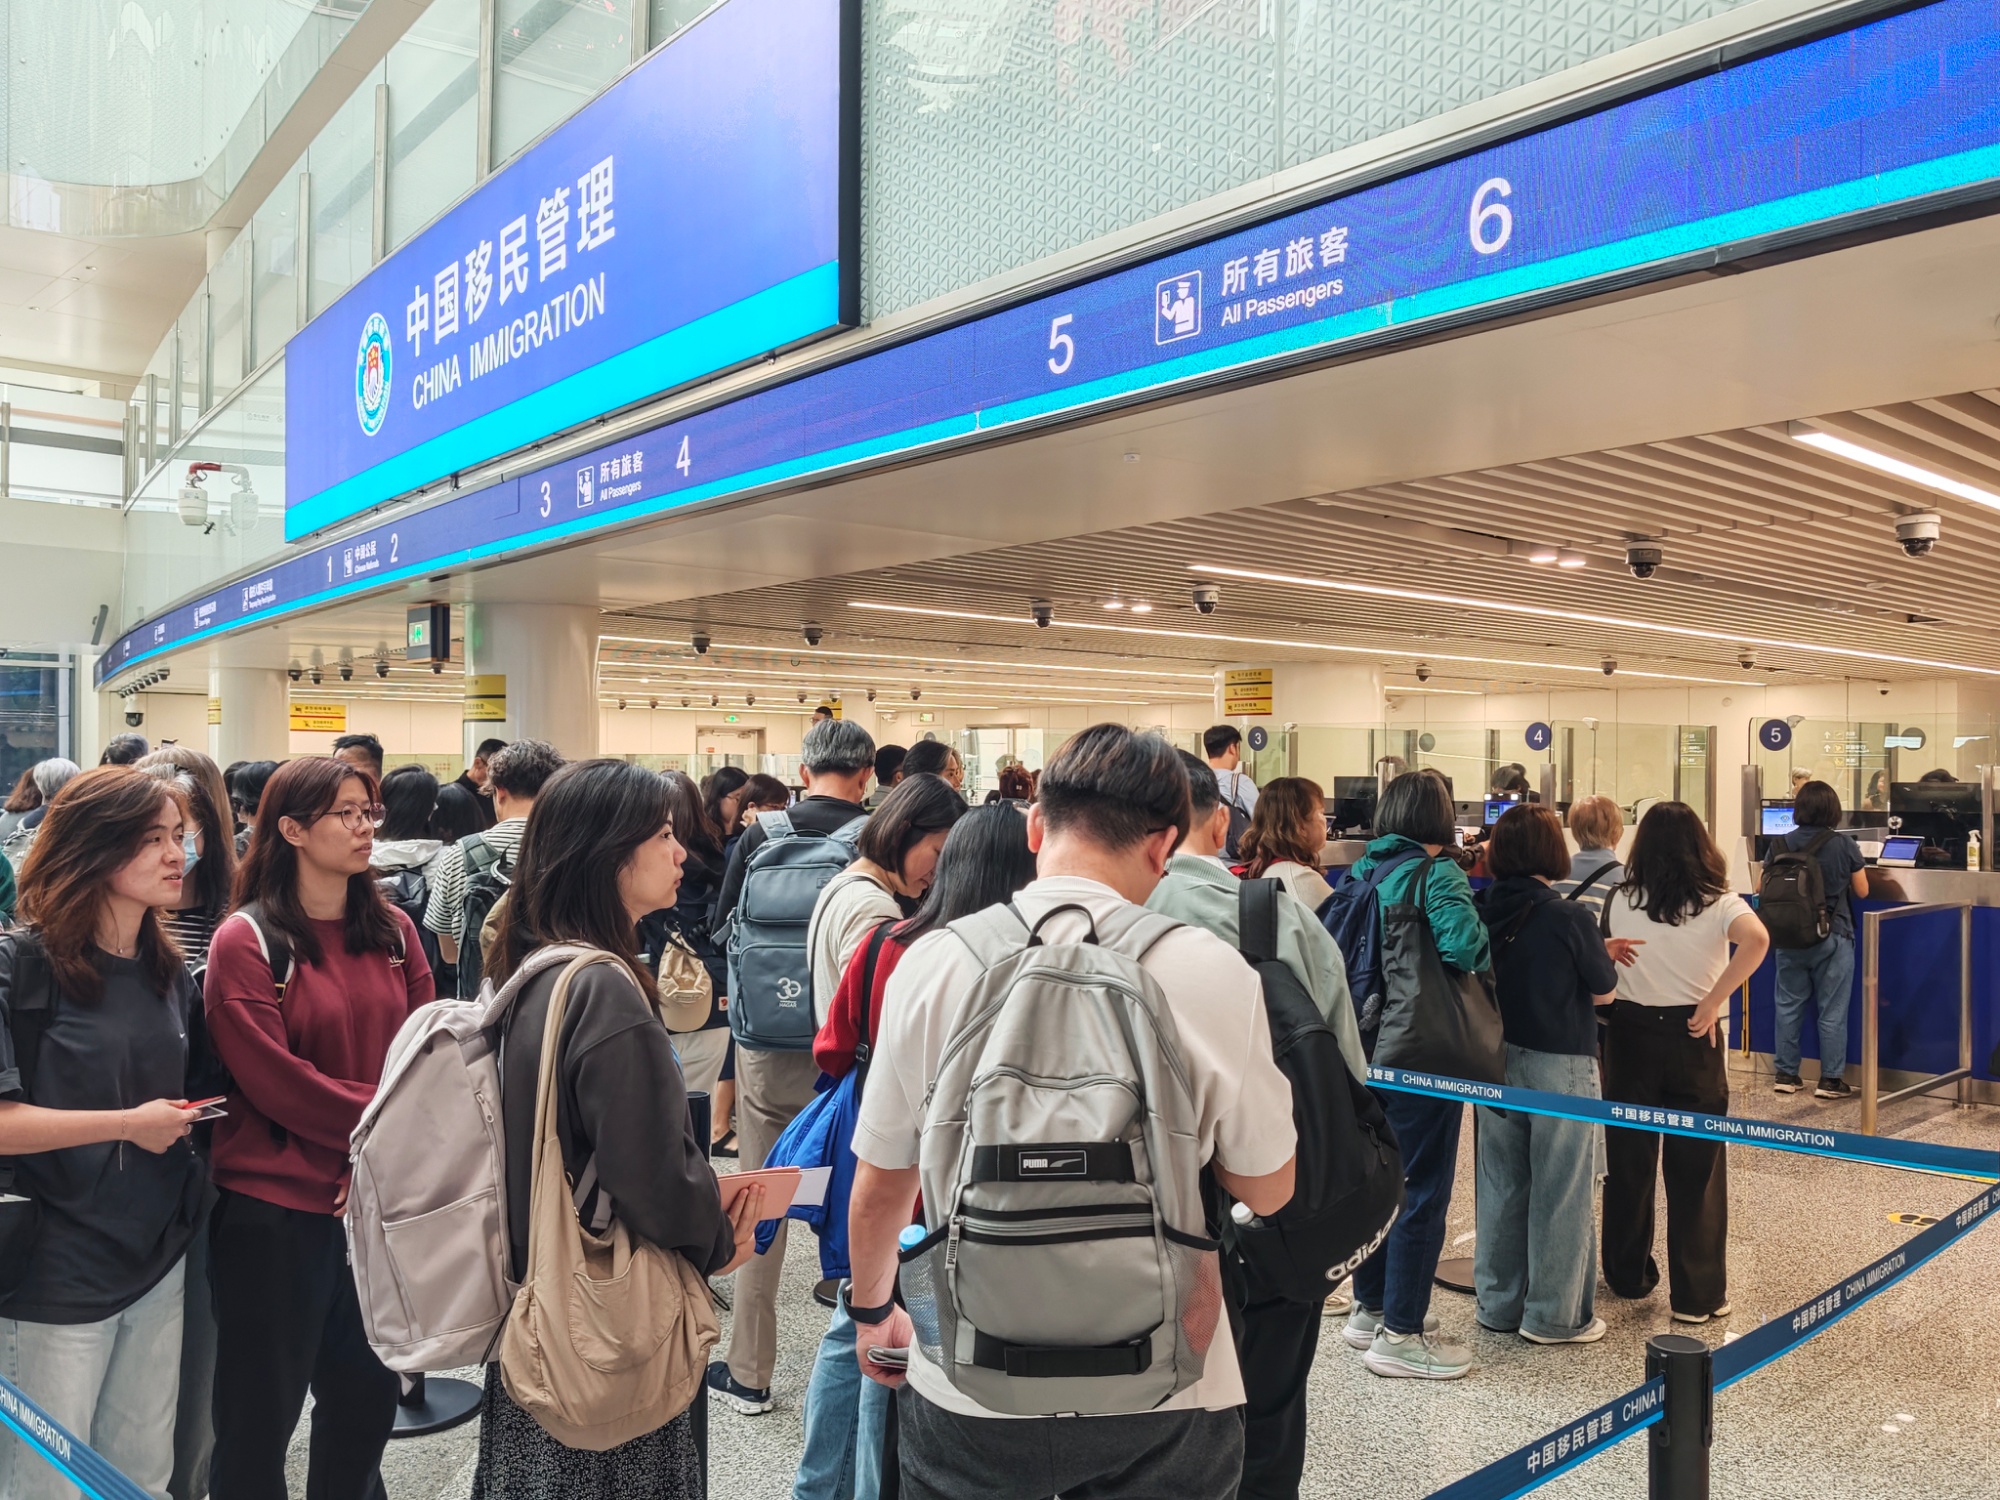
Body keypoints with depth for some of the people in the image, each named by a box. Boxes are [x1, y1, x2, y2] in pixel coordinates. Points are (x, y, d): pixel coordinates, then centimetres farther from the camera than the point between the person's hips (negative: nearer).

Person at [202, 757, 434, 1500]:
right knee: (261, 1410, 10)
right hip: (274, 1209, -5)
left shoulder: (394, 932, 5)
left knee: (367, 1393, 18)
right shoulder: (246, 943, -10)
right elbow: (274, 1079, -16)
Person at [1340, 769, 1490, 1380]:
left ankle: (1370, 1308, 31)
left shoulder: (1361, 872, 4)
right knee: (1421, 1188, 3)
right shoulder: (1436, 875, -15)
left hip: (1366, 1047, 7)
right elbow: (1461, 944, -29)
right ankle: (1400, 1334, 11)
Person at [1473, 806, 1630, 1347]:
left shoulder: (1485, 910, -3)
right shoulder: (1569, 918, -17)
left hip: (1497, 1059, 5)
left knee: (1502, 1182, 14)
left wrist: (1598, 952, 10)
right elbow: (1604, 992, -4)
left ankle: (1498, 1303, 25)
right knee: (1559, 1190, 7)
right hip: (1559, 1064, -5)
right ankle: (1555, 1314, 16)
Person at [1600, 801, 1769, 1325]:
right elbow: (1756, 939, -25)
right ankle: (1698, 1295, 12)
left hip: (1630, 1033, 2)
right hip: (1692, 1040, -2)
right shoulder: (1718, 903, -7)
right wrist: (1713, 1003, -20)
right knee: (1696, 1170, 6)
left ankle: (1628, 1276, 27)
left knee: (1628, 1162, 13)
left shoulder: (1619, 900, -1)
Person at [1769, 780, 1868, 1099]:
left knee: (1788, 1006, 11)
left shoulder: (1781, 844, -4)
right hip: (1833, 938, -3)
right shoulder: (1844, 844, -10)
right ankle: (1830, 1080, 9)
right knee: (1832, 1011, 5)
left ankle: (1786, 1074, 17)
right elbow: (1862, 891, -1)